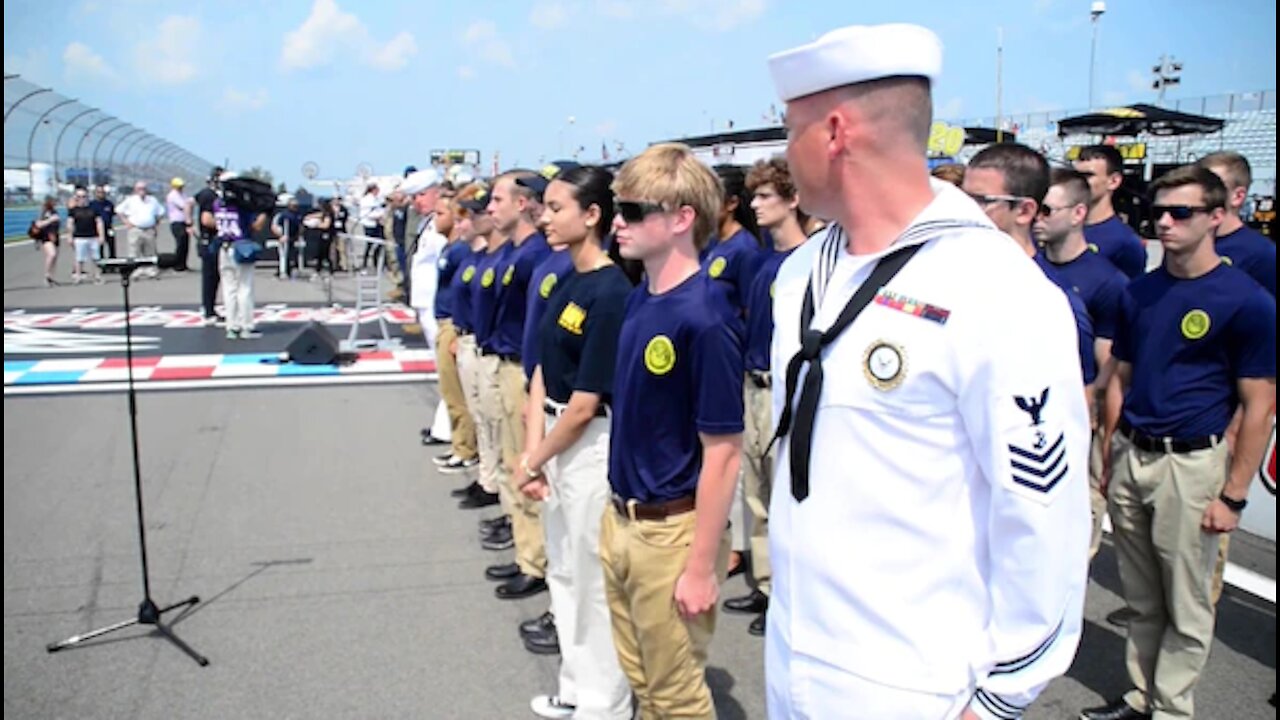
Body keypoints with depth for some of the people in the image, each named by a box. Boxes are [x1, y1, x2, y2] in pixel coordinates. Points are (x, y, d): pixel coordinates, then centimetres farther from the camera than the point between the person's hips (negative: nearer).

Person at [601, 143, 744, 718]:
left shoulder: (704, 317, -21)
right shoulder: (640, 300, 3)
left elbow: (723, 453, -20)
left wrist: (703, 566, -17)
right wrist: (619, 512, 15)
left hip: (671, 531, -8)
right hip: (621, 520, 8)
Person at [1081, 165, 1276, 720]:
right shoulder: (1139, 292, 7)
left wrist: (1233, 496, -10)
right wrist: (1109, 459, 11)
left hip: (1191, 465, -5)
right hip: (1130, 459, 5)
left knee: (1186, 607, 7)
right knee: (1141, 600, 17)